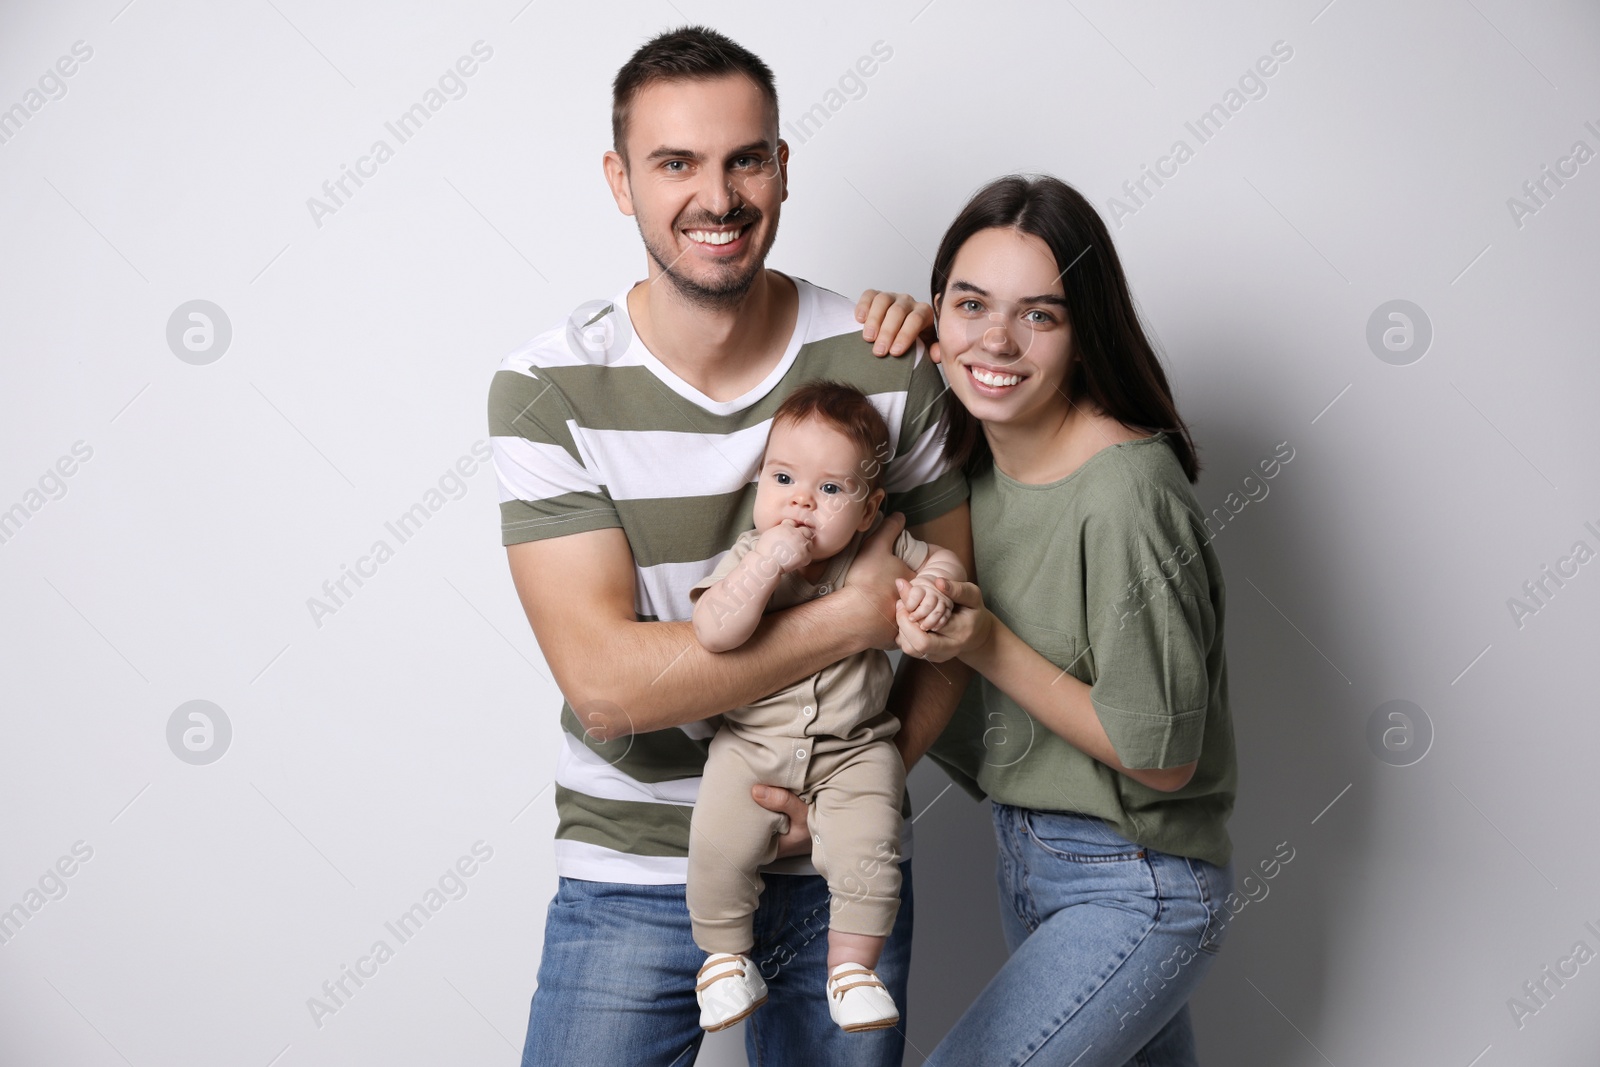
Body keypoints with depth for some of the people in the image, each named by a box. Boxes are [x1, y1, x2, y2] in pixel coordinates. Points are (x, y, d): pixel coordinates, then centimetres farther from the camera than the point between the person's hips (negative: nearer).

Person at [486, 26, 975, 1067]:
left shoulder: (886, 358, -7)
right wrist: (862, 611, -21)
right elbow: (606, 682, -21)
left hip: (844, 873, 2)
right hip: (634, 882, -2)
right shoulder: (547, 391, -13)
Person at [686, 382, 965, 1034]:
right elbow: (714, 632, -27)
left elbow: (942, 557, 10)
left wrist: (934, 586, -13)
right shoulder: (748, 557, -11)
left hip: (854, 748, 1)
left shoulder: (876, 548, -4)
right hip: (753, 742, 0)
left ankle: (852, 968, 7)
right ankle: (725, 955, 12)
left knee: (866, 849, -17)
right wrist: (768, 562, -34)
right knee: (718, 845, -15)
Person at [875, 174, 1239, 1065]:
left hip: (1136, 893, -8)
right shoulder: (980, 448, -3)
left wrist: (989, 646, -25)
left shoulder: (1126, 496, -26)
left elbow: (1162, 757, -20)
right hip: (1028, 857, 8)